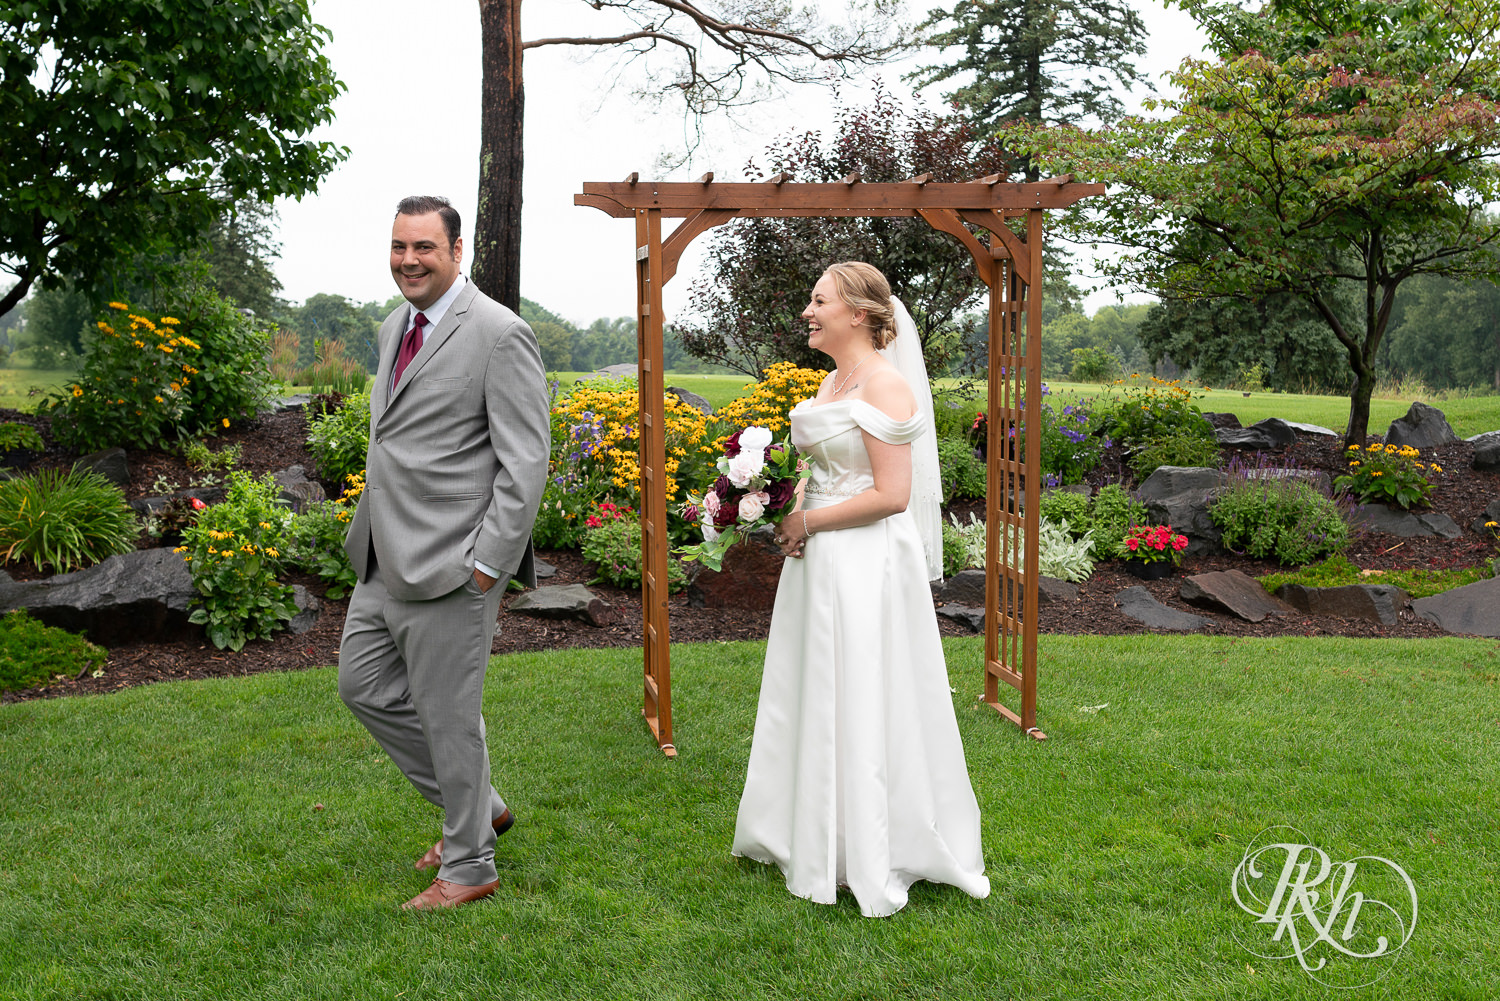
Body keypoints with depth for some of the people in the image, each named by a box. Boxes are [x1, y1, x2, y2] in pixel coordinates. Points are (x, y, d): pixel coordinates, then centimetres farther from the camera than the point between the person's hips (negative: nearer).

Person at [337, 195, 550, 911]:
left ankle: (469, 865, 22)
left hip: (448, 564, -9)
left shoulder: (500, 334, -13)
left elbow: (526, 460, -16)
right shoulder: (394, 329, 14)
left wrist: (488, 562, -18)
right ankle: (479, 806, 31)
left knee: (448, 713, 1)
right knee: (363, 684, 16)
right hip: (385, 559, 9)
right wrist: (373, 529, 17)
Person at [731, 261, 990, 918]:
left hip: (865, 566, -9)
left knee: (863, 705, 1)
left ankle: (872, 859, 16)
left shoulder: (884, 387, -15)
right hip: (821, 564, 9)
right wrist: (793, 510, 3)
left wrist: (808, 523, -14)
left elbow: (892, 495, -21)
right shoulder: (832, 382, 12)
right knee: (816, 699, 17)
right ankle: (815, 836, 32)